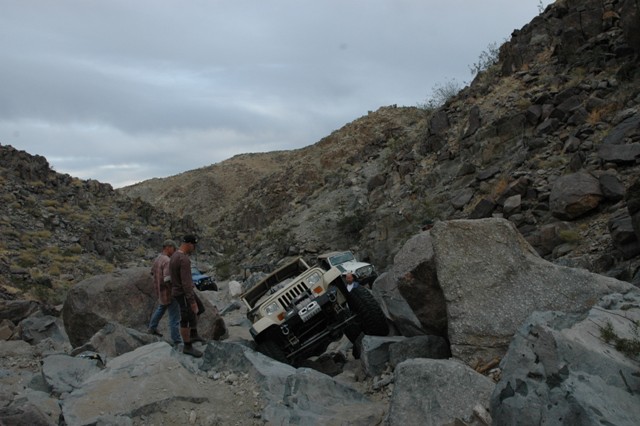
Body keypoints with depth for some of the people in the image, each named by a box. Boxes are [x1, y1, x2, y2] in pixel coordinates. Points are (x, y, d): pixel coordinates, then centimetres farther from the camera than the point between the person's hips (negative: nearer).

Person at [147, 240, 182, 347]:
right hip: (169, 293, -10)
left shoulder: (157, 258, 4)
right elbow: (168, 280, -30)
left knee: (161, 308, 34)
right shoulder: (167, 261, -25)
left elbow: (152, 272, 20)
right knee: (174, 318, -3)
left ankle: (152, 328, 52)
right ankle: (177, 342, 2)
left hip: (160, 291, 10)